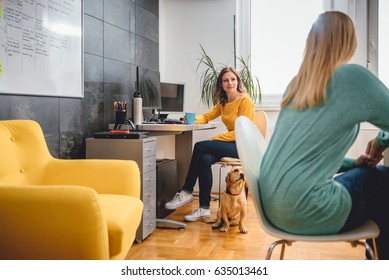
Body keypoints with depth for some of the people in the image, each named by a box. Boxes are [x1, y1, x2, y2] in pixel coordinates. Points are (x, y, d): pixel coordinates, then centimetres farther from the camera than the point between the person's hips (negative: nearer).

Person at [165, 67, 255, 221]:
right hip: (231, 144, 7)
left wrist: (215, 139, -19)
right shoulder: (223, 103, 16)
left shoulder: (245, 100, -10)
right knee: (205, 159, -24)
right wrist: (194, 119, -9)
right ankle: (204, 208, -20)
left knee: (200, 146, -22)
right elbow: (207, 116, 15)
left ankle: (186, 192, -12)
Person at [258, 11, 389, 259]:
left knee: (368, 173, 23)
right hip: (305, 210, -7)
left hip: (274, 203, 7)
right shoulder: (351, 76, -8)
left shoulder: (296, 84, 11)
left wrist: (353, 163, 17)